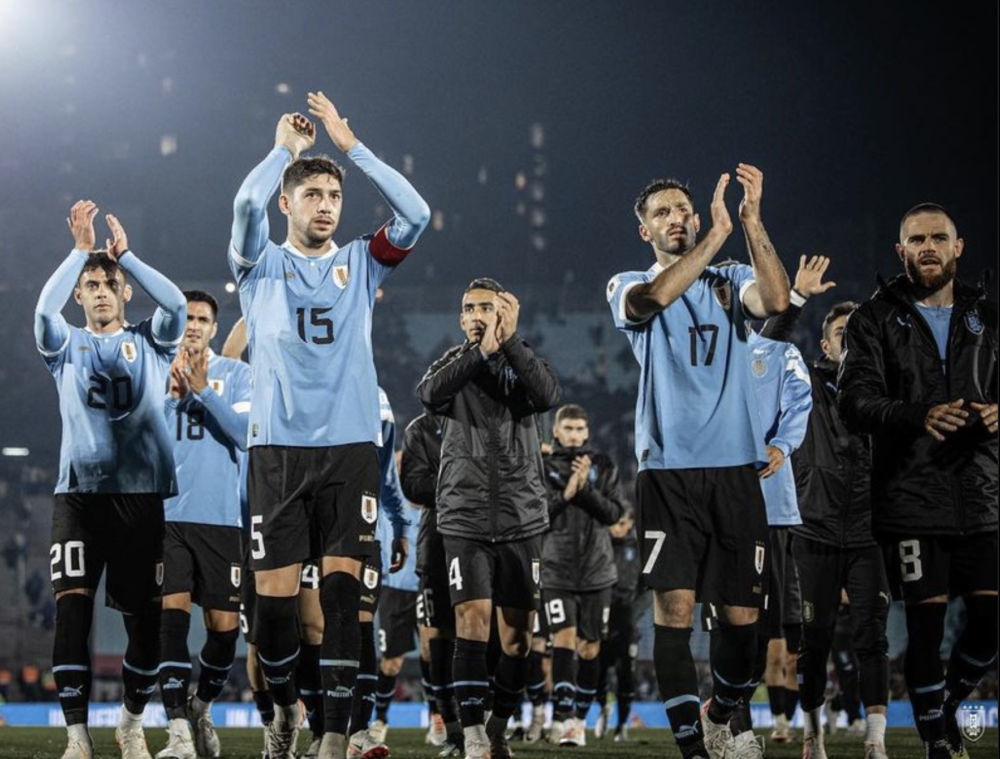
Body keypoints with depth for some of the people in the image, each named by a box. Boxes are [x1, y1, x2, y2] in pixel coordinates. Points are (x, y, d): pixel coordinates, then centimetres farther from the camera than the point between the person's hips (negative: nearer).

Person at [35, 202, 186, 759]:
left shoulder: (150, 343, 13)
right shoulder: (67, 346, 13)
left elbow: (176, 304, -8)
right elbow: (44, 309, -9)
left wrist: (125, 254, -4)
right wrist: (82, 249, -9)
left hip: (142, 493, 1)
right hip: (79, 493, 0)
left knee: (145, 617, 2)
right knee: (72, 607, -14)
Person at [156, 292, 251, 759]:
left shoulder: (236, 374, 8)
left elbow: (245, 434, -5)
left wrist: (202, 389, -14)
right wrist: (172, 393, -11)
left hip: (220, 517, 1)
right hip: (164, 514, -1)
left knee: (224, 625, 1)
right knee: (171, 615, -14)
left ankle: (203, 706, 27)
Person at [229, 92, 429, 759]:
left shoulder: (360, 264, 14)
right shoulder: (261, 267, 9)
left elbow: (416, 213, -2)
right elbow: (246, 207, -12)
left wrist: (351, 144, -1)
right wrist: (286, 148, 0)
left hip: (351, 447, 1)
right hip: (278, 447, -1)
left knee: (343, 589, -9)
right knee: (274, 598, -1)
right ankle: (285, 705, 23)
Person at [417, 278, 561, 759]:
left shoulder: (523, 363, 7)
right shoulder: (454, 364, 6)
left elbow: (548, 395, -16)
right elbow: (429, 393, -18)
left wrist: (510, 341, -23)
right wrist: (481, 352, -29)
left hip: (521, 519, 1)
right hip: (465, 518, -1)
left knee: (516, 631, 3)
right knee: (472, 620, -13)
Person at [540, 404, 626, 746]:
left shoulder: (603, 467, 7)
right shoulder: (543, 467, 3)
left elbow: (614, 512, -2)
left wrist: (586, 488, -14)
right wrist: (565, 494, -15)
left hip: (597, 570, 2)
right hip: (556, 570, -2)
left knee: (590, 647, 5)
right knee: (564, 638, -15)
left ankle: (579, 718, 16)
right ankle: (562, 718, -18)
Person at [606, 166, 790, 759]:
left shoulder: (730, 283, 15)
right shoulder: (628, 286, 9)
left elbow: (776, 301, -9)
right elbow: (653, 298, -17)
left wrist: (752, 221, -18)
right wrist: (718, 232, -21)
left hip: (736, 469, 2)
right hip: (668, 470, -2)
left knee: (741, 616, 2)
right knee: (674, 609, -13)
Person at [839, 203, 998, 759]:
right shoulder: (877, 319, 4)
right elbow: (857, 402, -7)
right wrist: (919, 416, -25)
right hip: (912, 498, -3)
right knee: (927, 622, -2)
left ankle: (950, 703, 27)